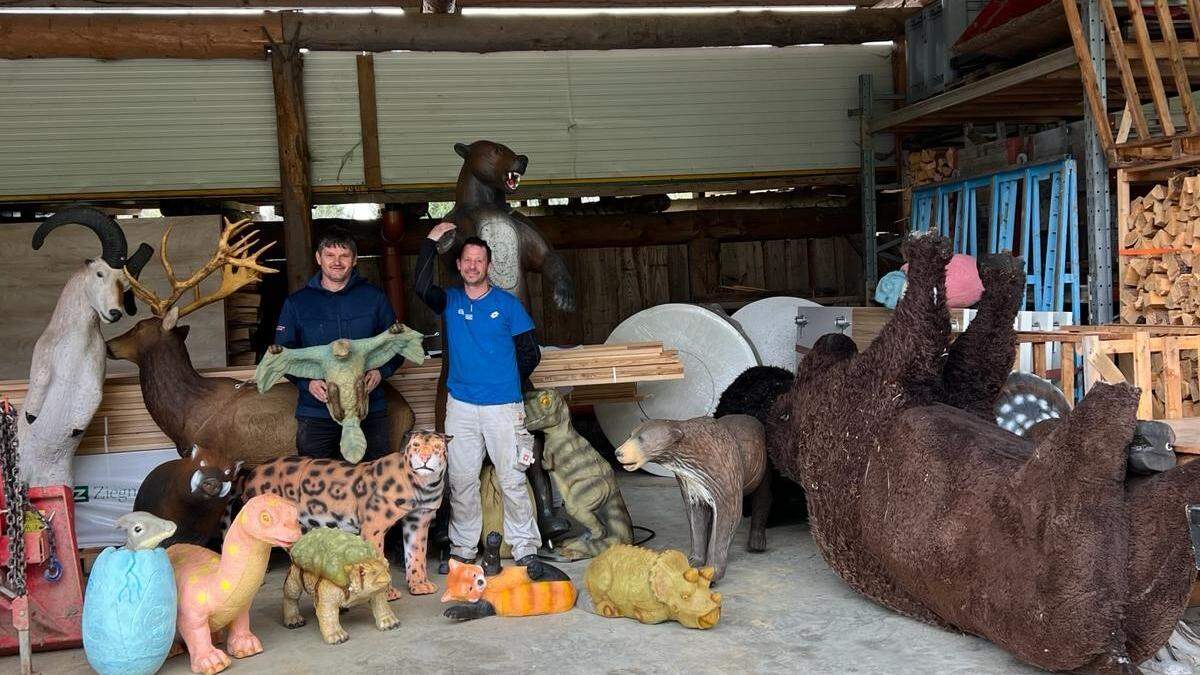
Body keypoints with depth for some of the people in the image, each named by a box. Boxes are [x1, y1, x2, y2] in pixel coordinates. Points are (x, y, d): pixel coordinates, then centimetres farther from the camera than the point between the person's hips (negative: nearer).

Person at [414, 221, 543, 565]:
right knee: (461, 481, 8)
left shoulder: (507, 303, 2)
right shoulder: (450, 301, 7)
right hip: (460, 405, 2)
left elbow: (530, 353, 6)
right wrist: (431, 241, -14)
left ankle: (525, 548, 8)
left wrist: (507, 381, 10)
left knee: (512, 480, -1)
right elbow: (421, 287, -14)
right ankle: (462, 547, 20)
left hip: (503, 406, -2)